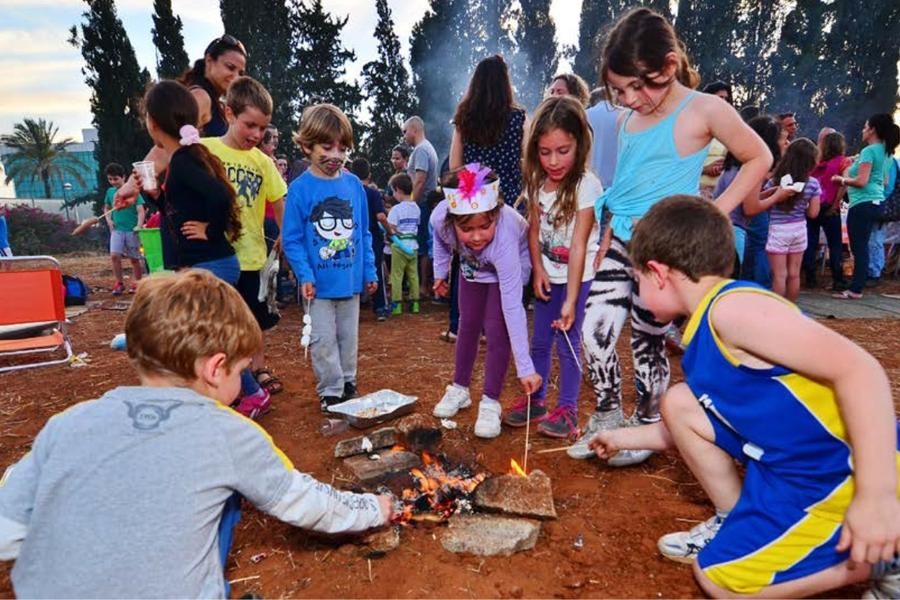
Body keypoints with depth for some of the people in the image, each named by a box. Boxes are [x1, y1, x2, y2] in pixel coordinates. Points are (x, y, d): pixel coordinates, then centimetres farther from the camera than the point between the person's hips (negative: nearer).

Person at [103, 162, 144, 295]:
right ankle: (119, 283, 0)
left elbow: (141, 211, -11)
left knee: (134, 259, 5)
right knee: (114, 255, -13)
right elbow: (107, 208, 23)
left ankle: (137, 283, 21)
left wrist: (139, 226, -24)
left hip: (132, 230, -3)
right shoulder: (110, 192, 8)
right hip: (117, 230, 3)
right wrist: (109, 220, 5)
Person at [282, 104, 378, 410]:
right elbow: (292, 239, -9)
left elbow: (364, 233, 7)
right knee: (324, 340, 5)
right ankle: (330, 392, 21)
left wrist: (369, 270, 7)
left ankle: (348, 385, 34)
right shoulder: (300, 188, -10)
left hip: (350, 280, 4)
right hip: (319, 282, -3)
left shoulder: (354, 184, 0)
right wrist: (305, 275, -17)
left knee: (349, 336, 17)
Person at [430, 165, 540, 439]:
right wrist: (440, 273, 5)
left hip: (511, 265, -4)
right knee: (469, 324, 11)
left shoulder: (504, 240, -46)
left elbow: (513, 308, -44)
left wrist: (525, 368, -43)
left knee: (496, 330, -11)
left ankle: (490, 402, 4)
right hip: (471, 266, 4)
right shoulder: (440, 217, -37)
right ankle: (460, 388, 28)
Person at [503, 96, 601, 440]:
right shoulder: (537, 182, -1)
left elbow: (579, 245, -22)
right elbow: (534, 229, 7)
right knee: (540, 340, 13)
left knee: (567, 342, -2)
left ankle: (567, 409, 12)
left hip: (578, 276, -5)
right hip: (547, 275, 6)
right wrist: (537, 269, -6)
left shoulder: (587, 186, -19)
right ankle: (535, 400, 27)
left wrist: (570, 300, -23)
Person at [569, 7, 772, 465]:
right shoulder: (627, 120, 10)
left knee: (648, 339, 4)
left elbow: (759, 159, 0)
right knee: (594, 329, -1)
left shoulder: (704, 110, -8)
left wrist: (715, 212, -8)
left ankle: (646, 427, 25)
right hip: (622, 243, 6)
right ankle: (607, 421, 19)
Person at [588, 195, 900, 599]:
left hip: (843, 475, -9)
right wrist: (623, 438, 33)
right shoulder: (704, 334, 9)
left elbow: (859, 368, -27)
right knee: (679, 403, 7)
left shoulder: (733, 308, -21)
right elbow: (690, 426, 22)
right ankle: (735, 523, 16)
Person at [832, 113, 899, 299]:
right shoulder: (884, 151, 15)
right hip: (875, 201, 10)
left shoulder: (869, 151, -13)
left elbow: (861, 181, -20)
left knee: (859, 247, -7)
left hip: (863, 203, -10)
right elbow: (883, 181, 22)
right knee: (862, 246, 13)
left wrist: (842, 180, -4)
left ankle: (855, 289, -5)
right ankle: (858, 284, 19)